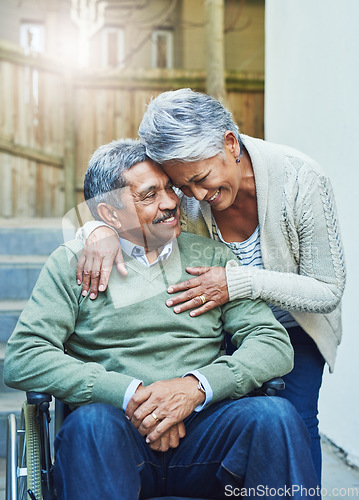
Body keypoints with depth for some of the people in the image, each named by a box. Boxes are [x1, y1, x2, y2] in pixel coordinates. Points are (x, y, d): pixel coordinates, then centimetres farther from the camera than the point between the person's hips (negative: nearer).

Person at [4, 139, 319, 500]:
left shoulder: (212, 257, 15)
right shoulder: (71, 264, 9)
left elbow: (274, 342, 6)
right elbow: (22, 359, -3)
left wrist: (196, 385, -12)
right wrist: (128, 394, -14)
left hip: (202, 427, 2)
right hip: (116, 432, -1)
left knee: (276, 415, -28)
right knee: (92, 422, -35)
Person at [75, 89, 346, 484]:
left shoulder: (301, 179, -27)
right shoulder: (181, 193, -21)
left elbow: (328, 291, -22)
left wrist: (239, 282, -35)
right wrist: (99, 230, -33)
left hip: (296, 327, -1)